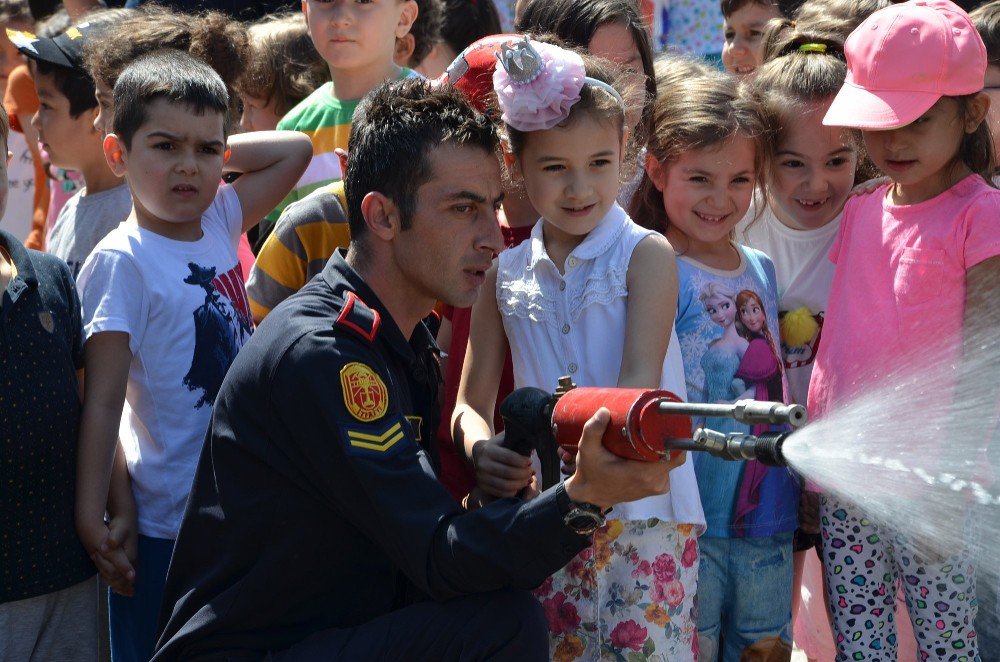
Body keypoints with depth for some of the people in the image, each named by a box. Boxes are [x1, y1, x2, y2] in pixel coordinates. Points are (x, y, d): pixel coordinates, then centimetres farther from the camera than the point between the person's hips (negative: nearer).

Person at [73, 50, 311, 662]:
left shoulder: (221, 221, 4)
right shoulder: (121, 262, -15)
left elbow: (296, 148, 13)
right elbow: (103, 400, -18)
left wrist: (213, 154, 3)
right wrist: (92, 514, -22)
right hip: (170, 524, -7)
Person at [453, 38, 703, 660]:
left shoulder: (644, 255, -1)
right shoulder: (504, 274, 10)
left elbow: (640, 387, -11)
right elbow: (471, 402, 11)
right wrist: (481, 449, -13)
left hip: (641, 512, -3)